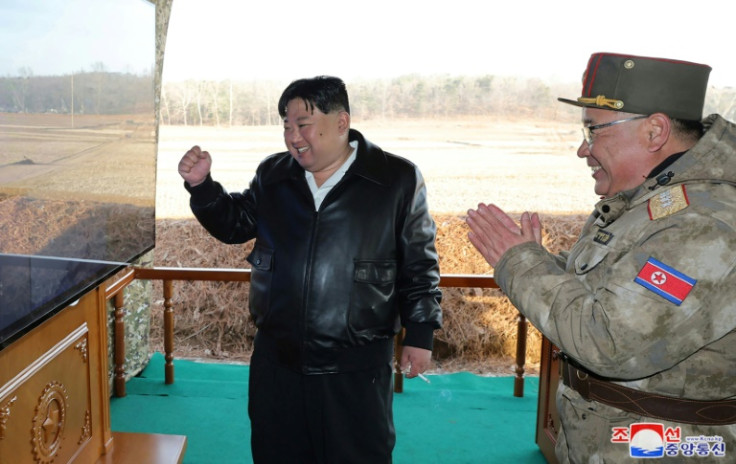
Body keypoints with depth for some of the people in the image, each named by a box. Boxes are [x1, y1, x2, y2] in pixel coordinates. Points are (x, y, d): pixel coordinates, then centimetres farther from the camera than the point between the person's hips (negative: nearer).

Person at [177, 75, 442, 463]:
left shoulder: (397, 179, -7)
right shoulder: (272, 174, 4)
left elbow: (419, 264, -3)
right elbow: (234, 225, 14)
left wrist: (420, 333, -4)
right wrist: (201, 185, -2)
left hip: (356, 369, -4)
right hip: (277, 359, 4)